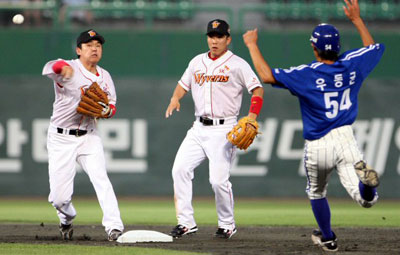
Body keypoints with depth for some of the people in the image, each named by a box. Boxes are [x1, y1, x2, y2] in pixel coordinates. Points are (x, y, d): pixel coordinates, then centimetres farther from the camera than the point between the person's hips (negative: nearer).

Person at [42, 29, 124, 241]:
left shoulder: (104, 77, 6)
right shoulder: (69, 69, -11)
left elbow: (112, 106, 14)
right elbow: (49, 68, -34)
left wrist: (105, 111, -11)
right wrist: (62, 67, -59)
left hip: (89, 138, 3)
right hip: (61, 139, -3)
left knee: (100, 177, -21)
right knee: (59, 197, -3)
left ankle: (114, 226, -26)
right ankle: (67, 219, 31)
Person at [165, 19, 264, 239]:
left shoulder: (237, 65, -4)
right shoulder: (197, 62, 13)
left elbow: (257, 89, -8)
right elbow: (183, 84, 23)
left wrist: (252, 117, -22)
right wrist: (175, 99, 0)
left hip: (224, 130, -6)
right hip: (199, 128, 6)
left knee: (218, 179, -12)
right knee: (180, 169, -7)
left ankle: (227, 225, 8)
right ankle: (186, 222, -1)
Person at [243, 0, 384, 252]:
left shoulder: (308, 74, -16)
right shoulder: (352, 64, -1)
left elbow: (267, 75, -23)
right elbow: (374, 47, 20)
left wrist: (252, 45, -10)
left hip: (318, 146, -2)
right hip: (346, 140, 2)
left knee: (317, 193, 25)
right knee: (366, 198, -7)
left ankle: (328, 238, 37)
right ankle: (366, 180, -40)